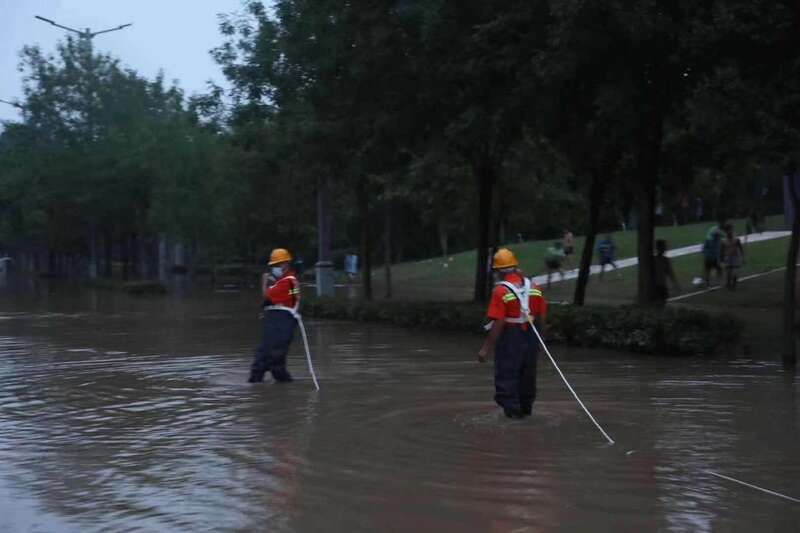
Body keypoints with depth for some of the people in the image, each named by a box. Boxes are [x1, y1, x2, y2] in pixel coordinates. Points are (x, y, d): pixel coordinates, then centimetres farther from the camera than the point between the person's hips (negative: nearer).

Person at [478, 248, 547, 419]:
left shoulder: (501, 291, -16)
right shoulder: (534, 288, 2)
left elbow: (498, 324, -20)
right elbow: (541, 317, 7)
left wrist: (486, 348, -16)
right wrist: (537, 338, 21)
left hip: (509, 339, -6)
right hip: (530, 339, 6)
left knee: (506, 374, 5)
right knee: (527, 373, 19)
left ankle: (512, 408, 3)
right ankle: (526, 407, 34)